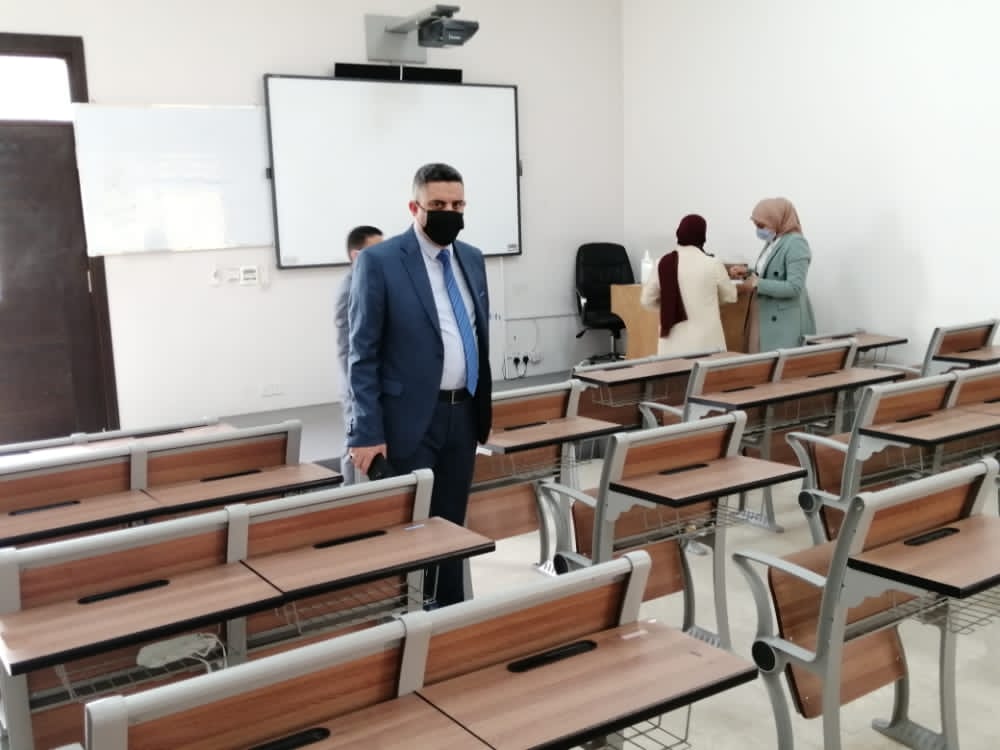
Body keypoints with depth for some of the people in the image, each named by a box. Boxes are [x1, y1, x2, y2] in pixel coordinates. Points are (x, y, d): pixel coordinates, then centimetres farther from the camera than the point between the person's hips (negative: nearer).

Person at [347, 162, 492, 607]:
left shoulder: (472, 259, 10)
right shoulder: (379, 262, -10)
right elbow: (363, 354, -10)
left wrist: (484, 408, 16)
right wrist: (367, 432, -15)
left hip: (464, 413, 6)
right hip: (411, 418, -6)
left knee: (452, 525, 14)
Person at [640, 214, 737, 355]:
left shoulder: (664, 263, -2)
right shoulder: (712, 264, -8)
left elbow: (646, 300, 6)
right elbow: (730, 296, 8)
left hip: (673, 341, 3)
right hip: (705, 341, -3)